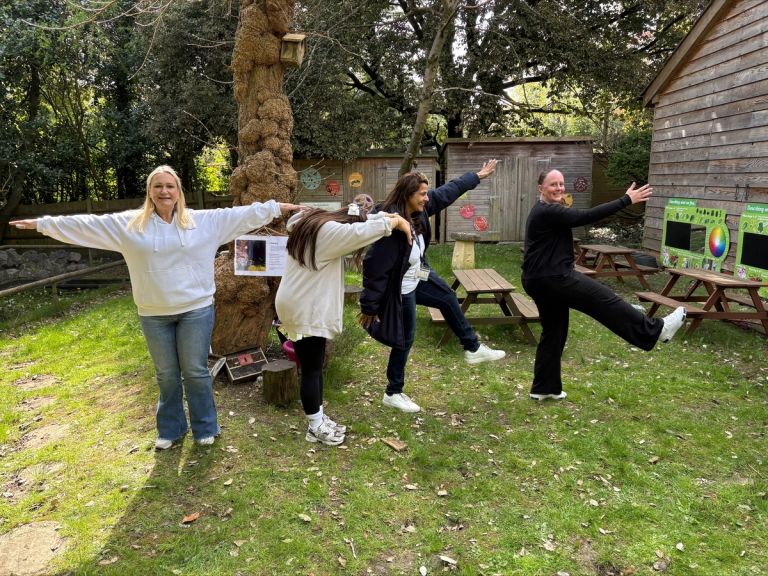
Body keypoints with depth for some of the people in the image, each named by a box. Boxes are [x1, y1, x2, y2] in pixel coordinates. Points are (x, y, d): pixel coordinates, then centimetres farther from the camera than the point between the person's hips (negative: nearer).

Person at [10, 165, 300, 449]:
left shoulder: (205, 220, 0)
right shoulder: (129, 224, 2)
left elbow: (243, 214, 0)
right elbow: (85, 225, 5)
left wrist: (278, 207, -3)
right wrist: (42, 224, 6)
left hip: (196, 310, -1)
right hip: (154, 315, 2)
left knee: (196, 371, 7)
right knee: (166, 375, 15)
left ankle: (205, 428, 25)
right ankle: (170, 430, 32)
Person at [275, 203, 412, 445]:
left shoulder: (315, 223, 11)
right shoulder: (328, 232, -20)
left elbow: (356, 223, 20)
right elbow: (363, 231, -28)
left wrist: (385, 216, 8)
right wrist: (397, 221, -12)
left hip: (305, 307, 10)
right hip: (304, 310, -10)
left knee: (315, 365, 16)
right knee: (311, 369, 1)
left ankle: (319, 419, 28)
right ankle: (315, 427, 13)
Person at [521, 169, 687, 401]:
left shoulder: (547, 211, 20)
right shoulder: (547, 212, -16)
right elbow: (586, 217, -21)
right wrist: (626, 200, -19)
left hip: (541, 281, 11)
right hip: (552, 278, -11)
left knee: (553, 333, 14)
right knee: (604, 299, -7)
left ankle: (544, 388, 20)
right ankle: (656, 329, 1)